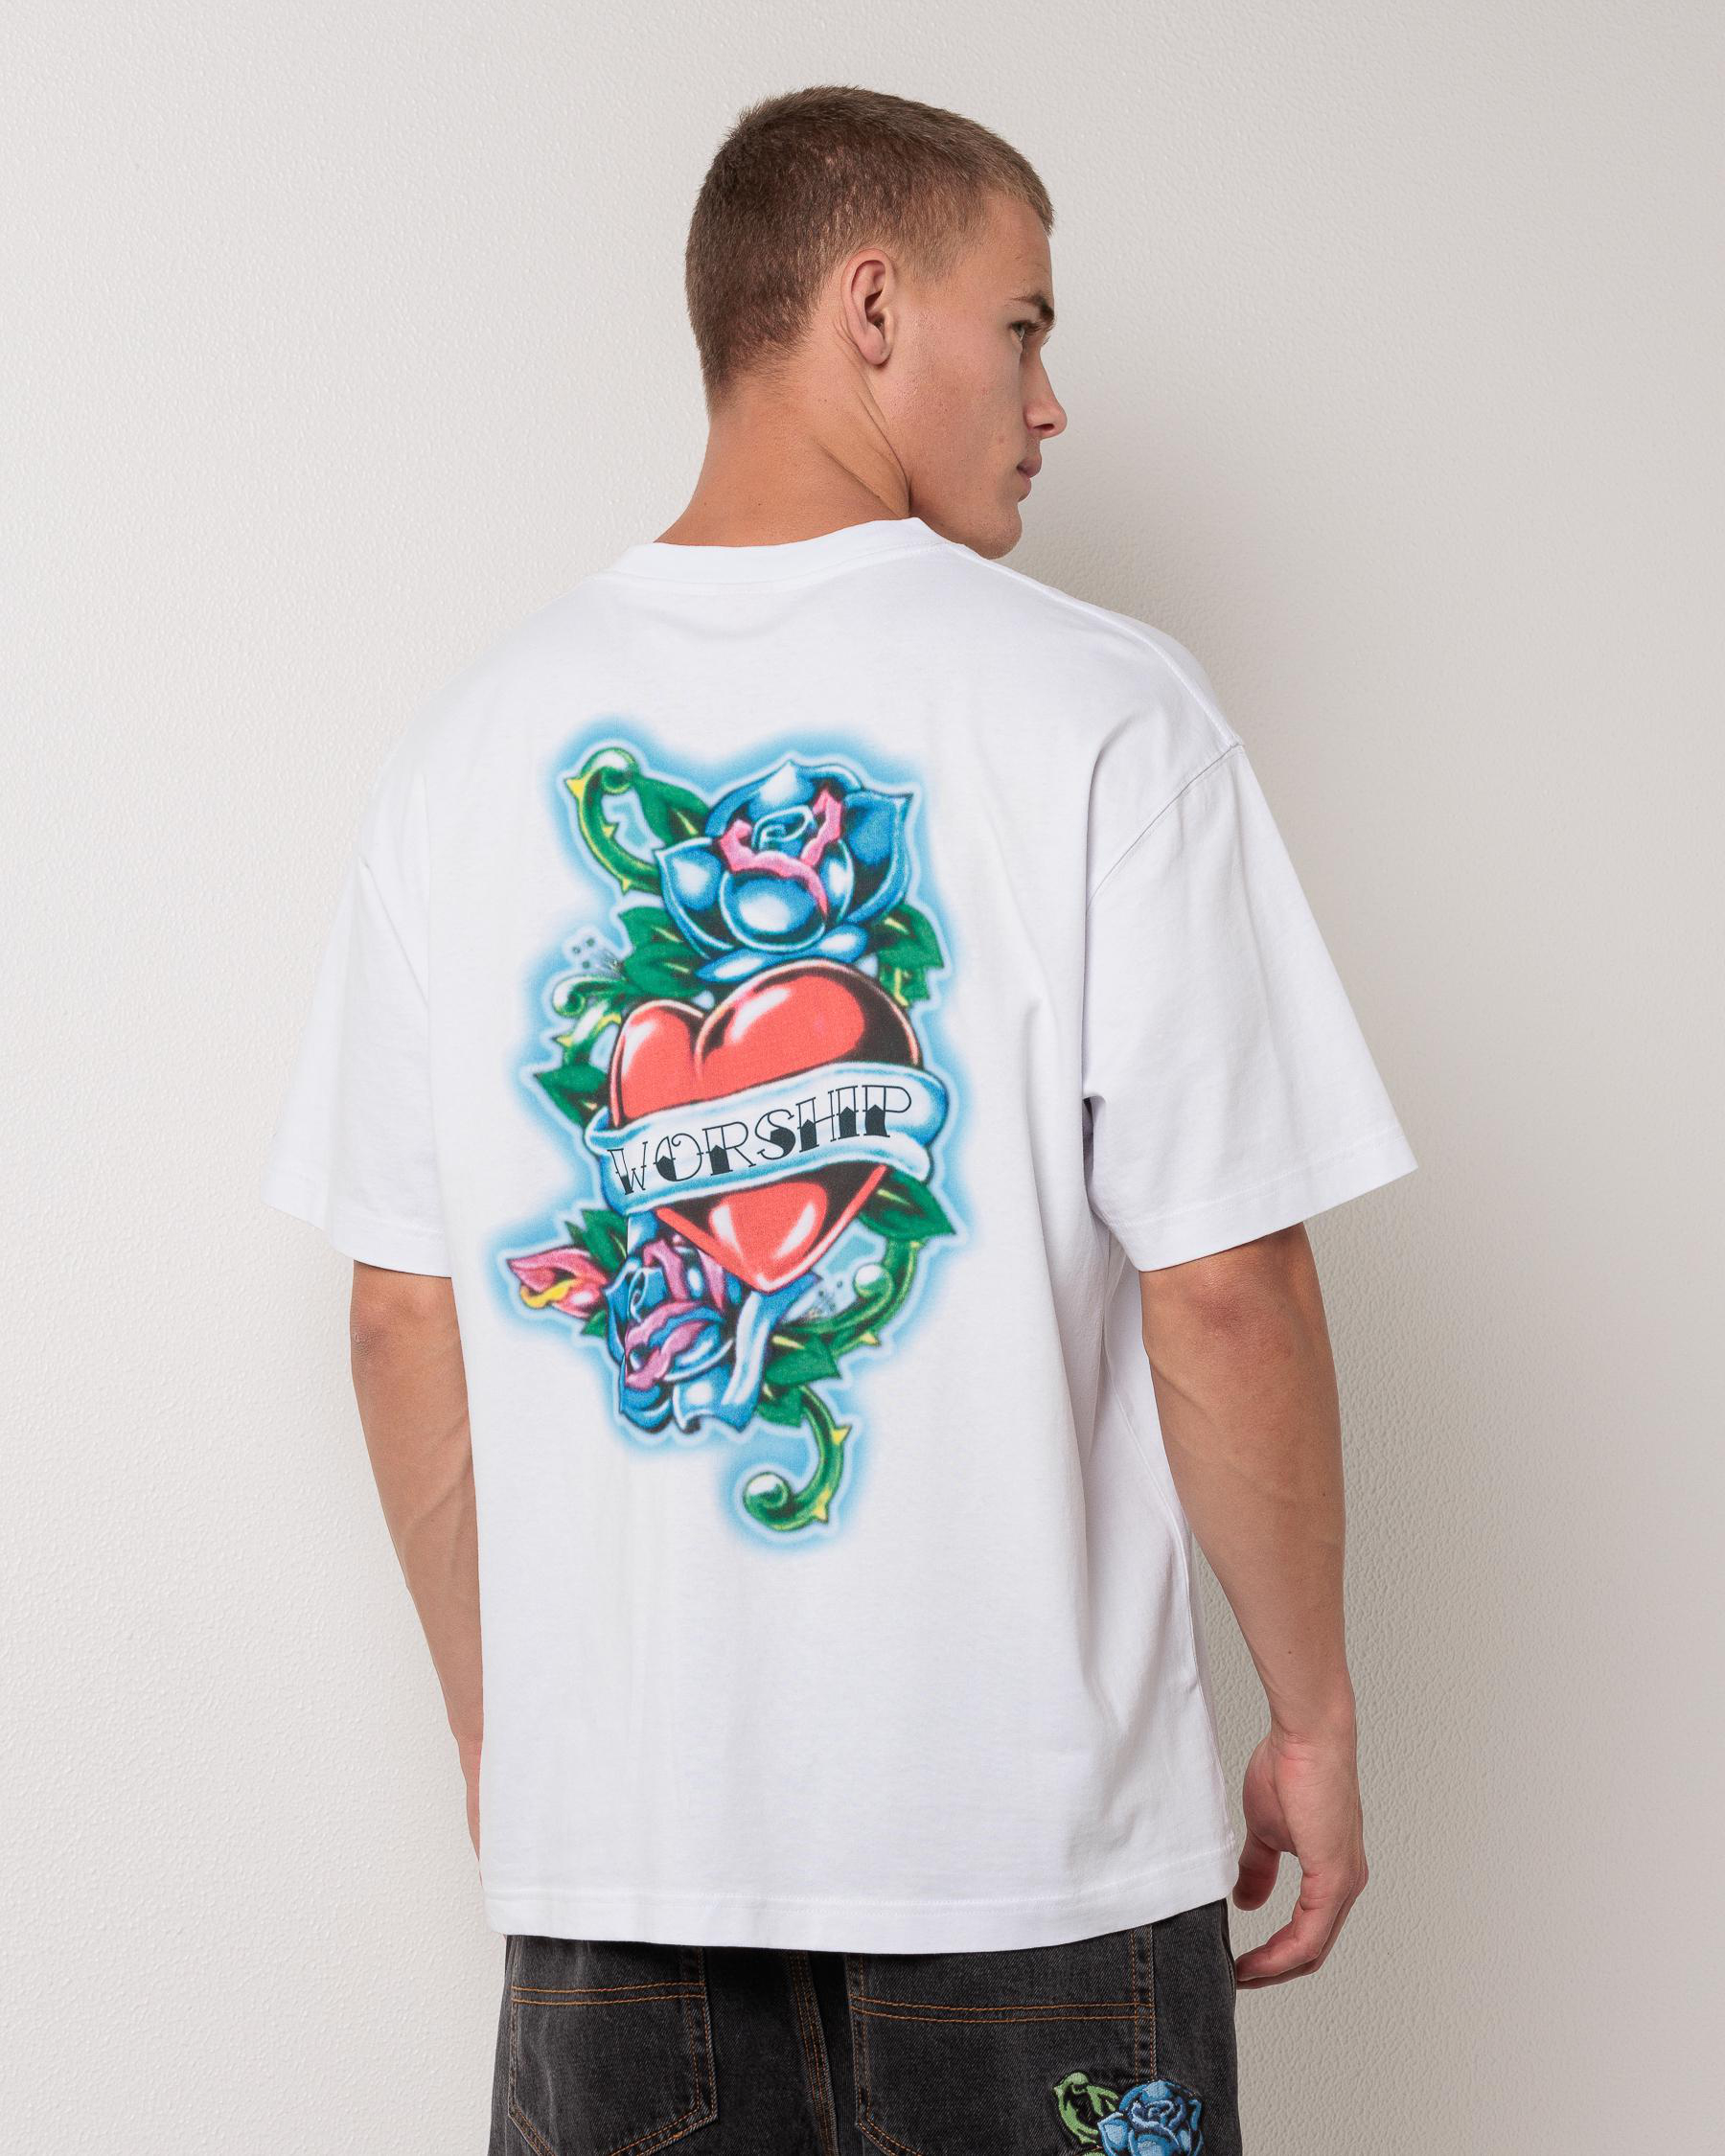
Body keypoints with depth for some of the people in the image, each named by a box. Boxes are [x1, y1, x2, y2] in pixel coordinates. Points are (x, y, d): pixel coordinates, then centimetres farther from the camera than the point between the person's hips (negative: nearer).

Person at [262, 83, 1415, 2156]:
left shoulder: (472, 742, 3)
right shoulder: (1098, 711, -9)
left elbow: (404, 1318, 5)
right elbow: (1221, 1292, -12)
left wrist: (496, 1734, 15)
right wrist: (1314, 1722, 1)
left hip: (608, 1836, 4)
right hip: (1038, 1828, -3)